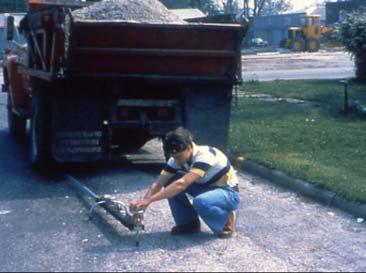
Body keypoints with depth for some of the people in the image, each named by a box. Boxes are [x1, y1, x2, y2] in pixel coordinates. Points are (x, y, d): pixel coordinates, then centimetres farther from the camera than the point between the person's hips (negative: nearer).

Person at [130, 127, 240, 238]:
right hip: (207, 188, 7)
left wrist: (149, 200, -46)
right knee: (170, 181, -11)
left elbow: (182, 184, -43)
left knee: (200, 202, -38)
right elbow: (158, 183, -11)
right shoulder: (177, 158, -10)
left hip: (229, 193, -7)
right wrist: (143, 204, -28)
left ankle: (226, 221, -7)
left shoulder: (204, 156, -33)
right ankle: (189, 223, 2)